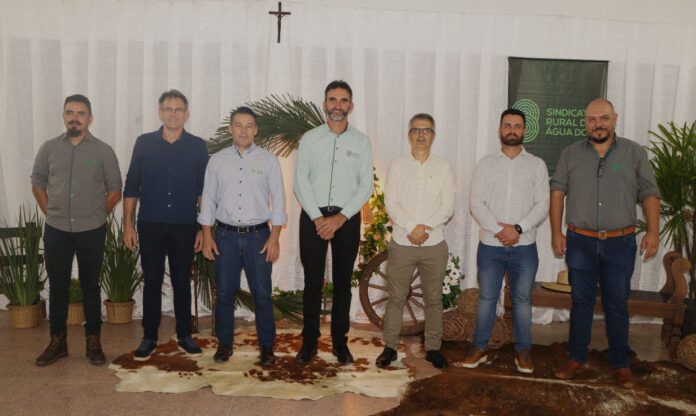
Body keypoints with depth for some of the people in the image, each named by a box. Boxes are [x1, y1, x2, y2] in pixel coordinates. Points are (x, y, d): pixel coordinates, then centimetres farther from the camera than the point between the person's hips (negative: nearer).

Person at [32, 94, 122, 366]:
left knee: (90, 286, 7)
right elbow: (37, 184, 12)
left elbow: (114, 190, 3)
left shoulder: (103, 151, -3)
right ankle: (57, 341, 20)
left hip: (91, 232, -2)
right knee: (57, 286, 9)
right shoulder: (49, 148, 2)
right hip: (56, 230, 2)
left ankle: (93, 341, 17)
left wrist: (96, 216, 2)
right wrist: (51, 213, 7)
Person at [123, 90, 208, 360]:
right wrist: (128, 224, 0)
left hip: (184, 226, 0)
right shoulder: (144, 143, 3)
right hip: (150, 225, 0)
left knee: (182, 281, 9)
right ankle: (149, 337, 19)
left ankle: (185, 335, 21)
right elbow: (131, 187, 5)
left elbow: (204, 190, 3)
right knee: (152, 281, 7)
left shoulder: (197, 146, 2)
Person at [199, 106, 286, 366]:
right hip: (226, 236, 2)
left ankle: (267, 346, 16)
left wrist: (274, 238, -7)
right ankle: (224, 343, 24)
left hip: (258, 235, -1)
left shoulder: (268, 160, 1)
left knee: (262, 294, 2)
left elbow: (278, 200, -1)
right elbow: (208, 199, 7)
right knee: (224, 293, 8)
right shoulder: (217, 161, 6)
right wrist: (207, 236, 1)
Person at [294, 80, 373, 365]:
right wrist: (317, 218, -12)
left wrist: (341, 217, -12)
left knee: (343, 282, 7)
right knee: (313, 281, 3)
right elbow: (300, 182, -2)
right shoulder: (310, 139, 4)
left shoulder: (361, 142, 5)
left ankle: (340, 342, 18)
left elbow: (366, 186, -1)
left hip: (347, 218, 1)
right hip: (313, 216, 0)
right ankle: (309, 341, 15)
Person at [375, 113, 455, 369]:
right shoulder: (397, 166, 4)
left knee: (434, 298, 9)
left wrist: (425, 227, -15)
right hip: (402, 243, 0)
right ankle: (390, 346, 18)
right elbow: (391, 204, -4)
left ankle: (433, 348, 21)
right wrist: (412, 228, -16)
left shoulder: (443, 167, 5)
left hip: (434, 244, 1)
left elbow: (448, 206, -2)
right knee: (396, 297, 6)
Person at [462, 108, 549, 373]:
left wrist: (518, 228, -16)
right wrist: (498, 230, -16)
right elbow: (476, 204, -4)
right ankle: (479, 347, 21)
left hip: (524, 246, 0)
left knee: (522, 299, 10)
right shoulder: (485, 164, 4)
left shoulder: (537, 165, 3)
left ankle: (523, 351, 23)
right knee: (486, 298, 9)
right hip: (490, 245, 0)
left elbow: (542, 206, -3)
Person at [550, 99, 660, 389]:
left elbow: (650, 194, 2)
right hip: (580, 242, 1)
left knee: (617, 305, 7)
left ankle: (620, 364, 20)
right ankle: (576, 358, 22)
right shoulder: (571, 154, 5)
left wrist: (653, 231, -7)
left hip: (620, 243, 0)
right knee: (581, 302, 10)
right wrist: (556, 231, -2)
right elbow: (558, 192, 3)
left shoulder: (634, 153, 3)